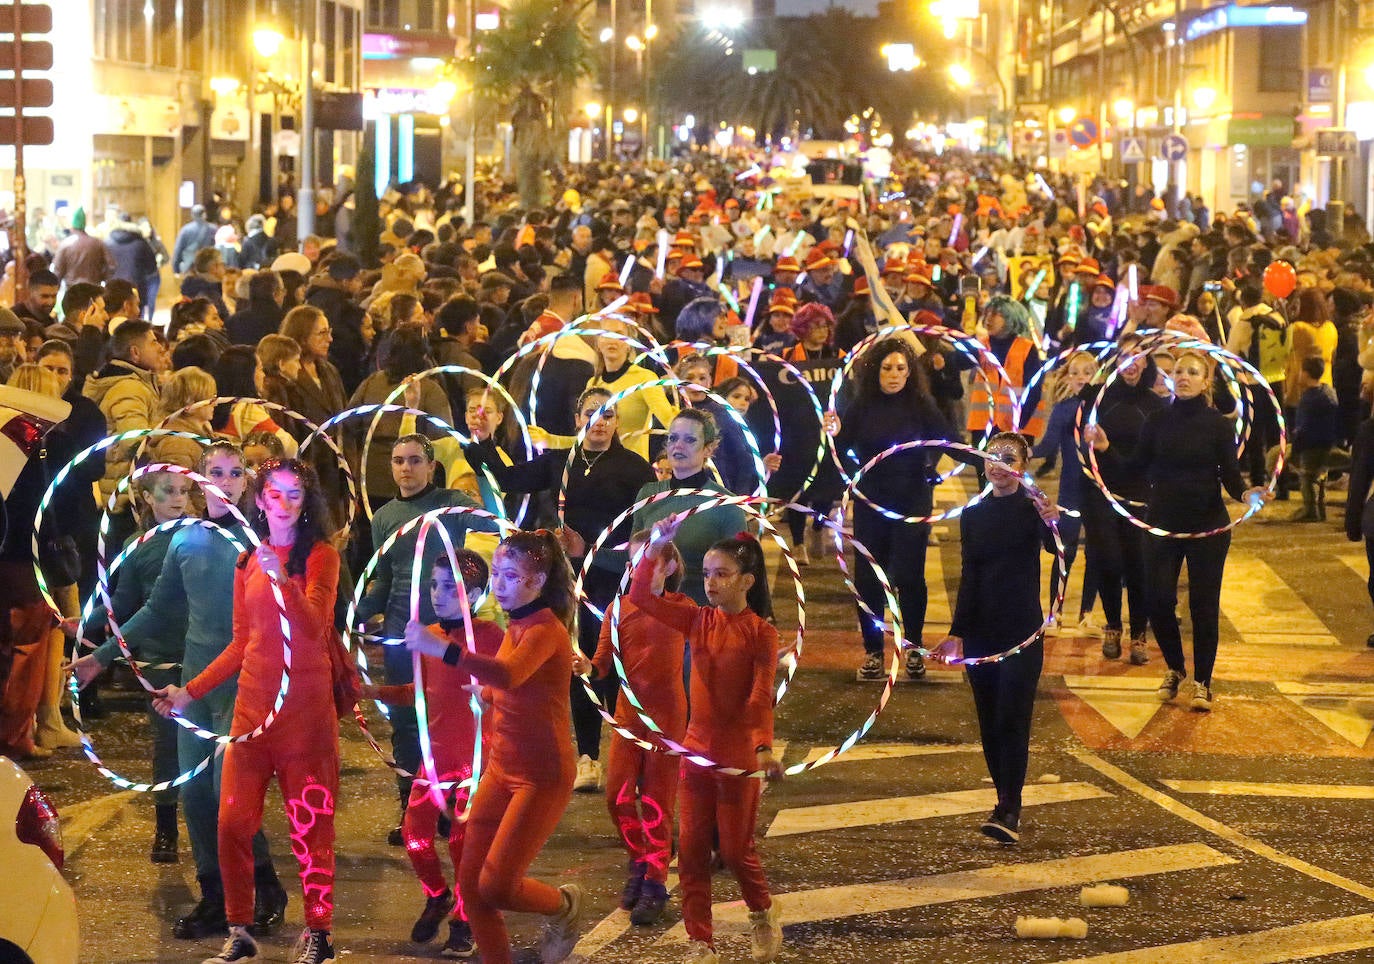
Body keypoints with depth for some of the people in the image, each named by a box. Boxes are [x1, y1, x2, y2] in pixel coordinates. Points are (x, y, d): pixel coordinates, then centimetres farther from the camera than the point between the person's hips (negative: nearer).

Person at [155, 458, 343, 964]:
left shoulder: (321, 556, -1)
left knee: (309, 826, -2)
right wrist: (190, 691, 13)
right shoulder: (247, 563, 13)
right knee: (232, 820, 0)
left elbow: (314, 627, -14)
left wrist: (283, 579, -28)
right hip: (252, 702, 5)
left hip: (305, 704, -4)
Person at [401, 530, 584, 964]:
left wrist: (440, 648, -49)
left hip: (543, 777, -9)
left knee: (495, 886, -12)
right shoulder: (515, 628, 10)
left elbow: (508, 675, -39)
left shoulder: (546, 630, -17)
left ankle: (563, 905, 18)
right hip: (501, 772, 9)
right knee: (471, 886, 3)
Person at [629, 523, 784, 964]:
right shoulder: (699, 620, 3)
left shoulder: (760, 632, -10)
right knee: (690, 849, 3)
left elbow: (762, 695, -19)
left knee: (735, 849, 3)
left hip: (738, 755, -5)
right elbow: (641, 596, -1)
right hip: (696, 750, 5)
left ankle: (762, 912, 32)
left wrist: (765, 748, -32)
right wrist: (655, 546, -12)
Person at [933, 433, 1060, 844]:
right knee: (990, 723, 7)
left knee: (1012, 719, -12)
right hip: (981, 632, 5)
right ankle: (1006, 803, 16)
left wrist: (1053, 523, -48)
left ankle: (1009, 813, -17)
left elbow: (1056, 548, -25)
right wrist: (957, 633, 3)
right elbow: (969, 577, 10)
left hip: (1023, 630, -5)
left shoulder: (1033, 509, -5)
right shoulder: (973, 516, 8)